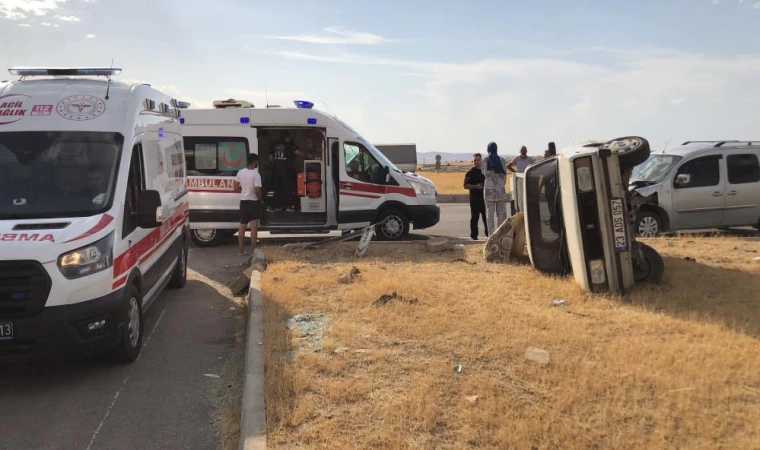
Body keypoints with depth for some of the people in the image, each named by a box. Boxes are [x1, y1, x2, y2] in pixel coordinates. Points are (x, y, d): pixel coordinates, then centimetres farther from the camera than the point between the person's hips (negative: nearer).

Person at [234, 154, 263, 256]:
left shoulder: (240, 172, 2)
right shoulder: (255, 174, -17)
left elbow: (236, 188, 7)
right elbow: (257, 190, -23)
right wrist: (260, 198, -6)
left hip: (243, 201, 6)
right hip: (253, 201, -6)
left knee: (242, 226, 12)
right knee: (253, 226, -2)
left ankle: (240, 249, 16)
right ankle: (254, 249, 0)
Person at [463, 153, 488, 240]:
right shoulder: (470, 173, -3)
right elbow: (466, 185, -10)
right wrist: (476, 186, -22)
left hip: (484, 198, 5)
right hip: (475, 198, -5)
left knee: (486, 216, 10)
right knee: (474, 217, -1)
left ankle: (488, 233, 20)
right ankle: (474, 235, 4)